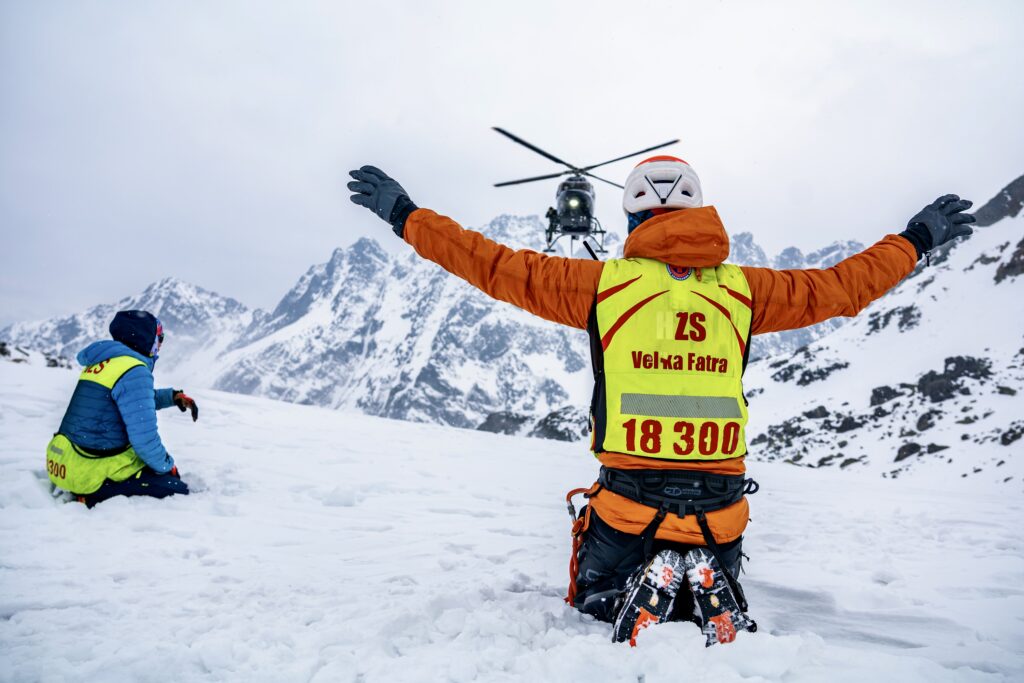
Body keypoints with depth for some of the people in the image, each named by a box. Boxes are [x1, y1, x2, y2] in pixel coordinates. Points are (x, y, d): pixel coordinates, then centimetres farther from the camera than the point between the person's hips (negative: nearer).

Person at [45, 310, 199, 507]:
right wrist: (167, 466, -5)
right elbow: (144, 437, -22)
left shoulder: (103, 361, 12)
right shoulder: (134, 372, -18)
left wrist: (174, 396, 17)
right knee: (179, 492, -11)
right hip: (93, 474, -10)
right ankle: (95, 498, -13)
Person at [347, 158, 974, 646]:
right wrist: (917, 239, 29)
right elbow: (841, 287, 11)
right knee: (717, 604, 30)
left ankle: (643, 598, -9)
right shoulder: (742, 289, -1)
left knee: (594, 605, 25)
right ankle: (711, 604, -7)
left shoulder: (604, 283, -7)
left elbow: (497, 265, -2)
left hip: (629, 505, -2)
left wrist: (406, 215, 10)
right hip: (720, 512, 2)